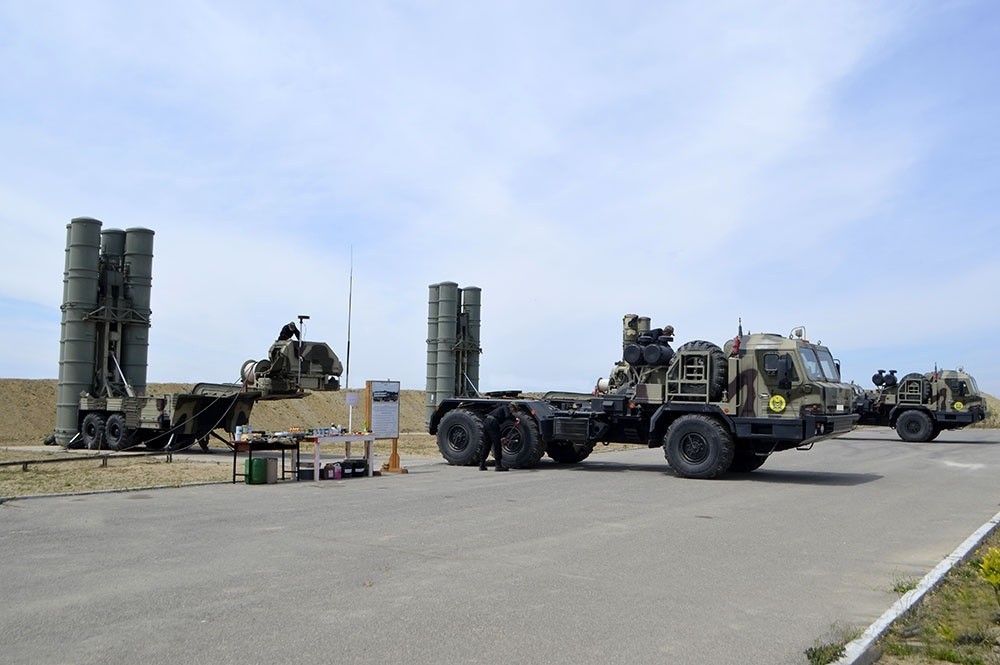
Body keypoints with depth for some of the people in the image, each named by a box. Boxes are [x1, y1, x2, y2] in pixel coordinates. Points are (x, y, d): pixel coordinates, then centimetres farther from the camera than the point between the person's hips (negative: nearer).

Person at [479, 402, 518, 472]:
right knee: (497, 445, -3)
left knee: (486, 445, 15)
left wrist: (501, 437, 31)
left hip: (486, 422, 9)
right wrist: (515, 420, -2)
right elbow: (508, 416, -19)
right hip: (492, 423, -9)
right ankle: (498, 465, -1)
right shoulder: (505, 407, 5)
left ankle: (482, 465, 18)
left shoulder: (501, 408, 30)